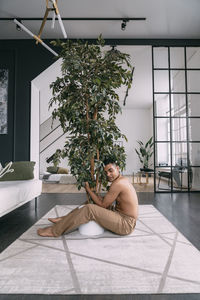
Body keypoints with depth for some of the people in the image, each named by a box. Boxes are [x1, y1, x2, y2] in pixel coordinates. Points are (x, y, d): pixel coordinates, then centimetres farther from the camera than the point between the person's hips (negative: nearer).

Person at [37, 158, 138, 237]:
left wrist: (88, 189, -8)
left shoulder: (118, 183, -21)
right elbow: (105, 202, 13)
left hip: (126, 224, -10)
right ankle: (64, 220, 19)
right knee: (89, 203, 12)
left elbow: (103, 205, -16)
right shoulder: (122, 180, 10)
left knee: (89, 209, -22)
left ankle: (55, 231, -11)